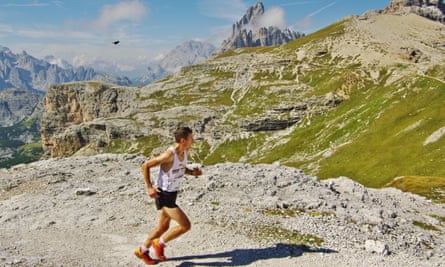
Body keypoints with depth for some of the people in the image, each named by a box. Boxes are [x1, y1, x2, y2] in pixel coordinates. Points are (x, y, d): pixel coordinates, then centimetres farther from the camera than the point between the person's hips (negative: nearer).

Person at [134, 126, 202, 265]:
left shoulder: (185, 152, 0)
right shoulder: (169, 155, -26)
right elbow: (145, 166, -20)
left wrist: (192, 172, 0)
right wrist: (149, 187, -20)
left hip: (172, 194, 9)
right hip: (164, 196, -9)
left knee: (163, 227, 21)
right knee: (185, 225, -9)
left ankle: (142, 251, 39)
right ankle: (160, 243, 11)